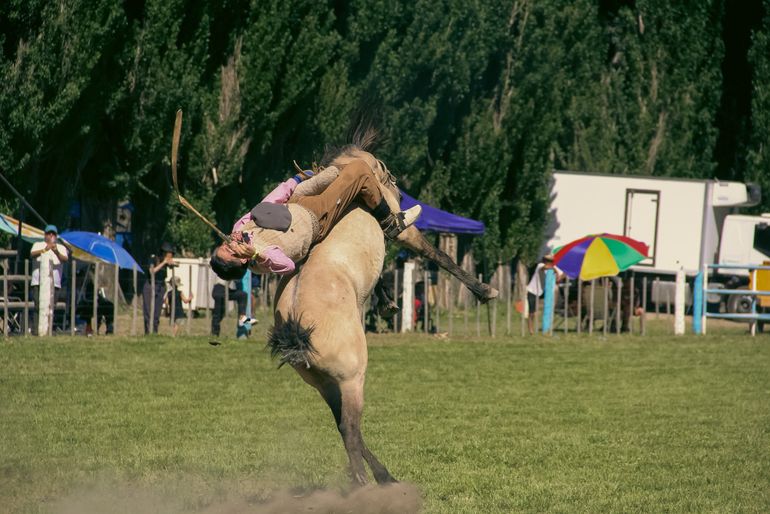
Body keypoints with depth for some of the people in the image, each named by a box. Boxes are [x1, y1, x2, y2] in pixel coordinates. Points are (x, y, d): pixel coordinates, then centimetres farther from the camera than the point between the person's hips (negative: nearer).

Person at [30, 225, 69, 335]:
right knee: (38, 306, -12)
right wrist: (44, 250, -31)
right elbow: (32, 254, -12)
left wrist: (57, 252, -29)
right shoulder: (38, 245, 9)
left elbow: (65, 259, -8)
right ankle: (35, 330, -15)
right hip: (38, 282, -2)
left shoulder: (61, 248, 13)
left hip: (54, 283, 2)